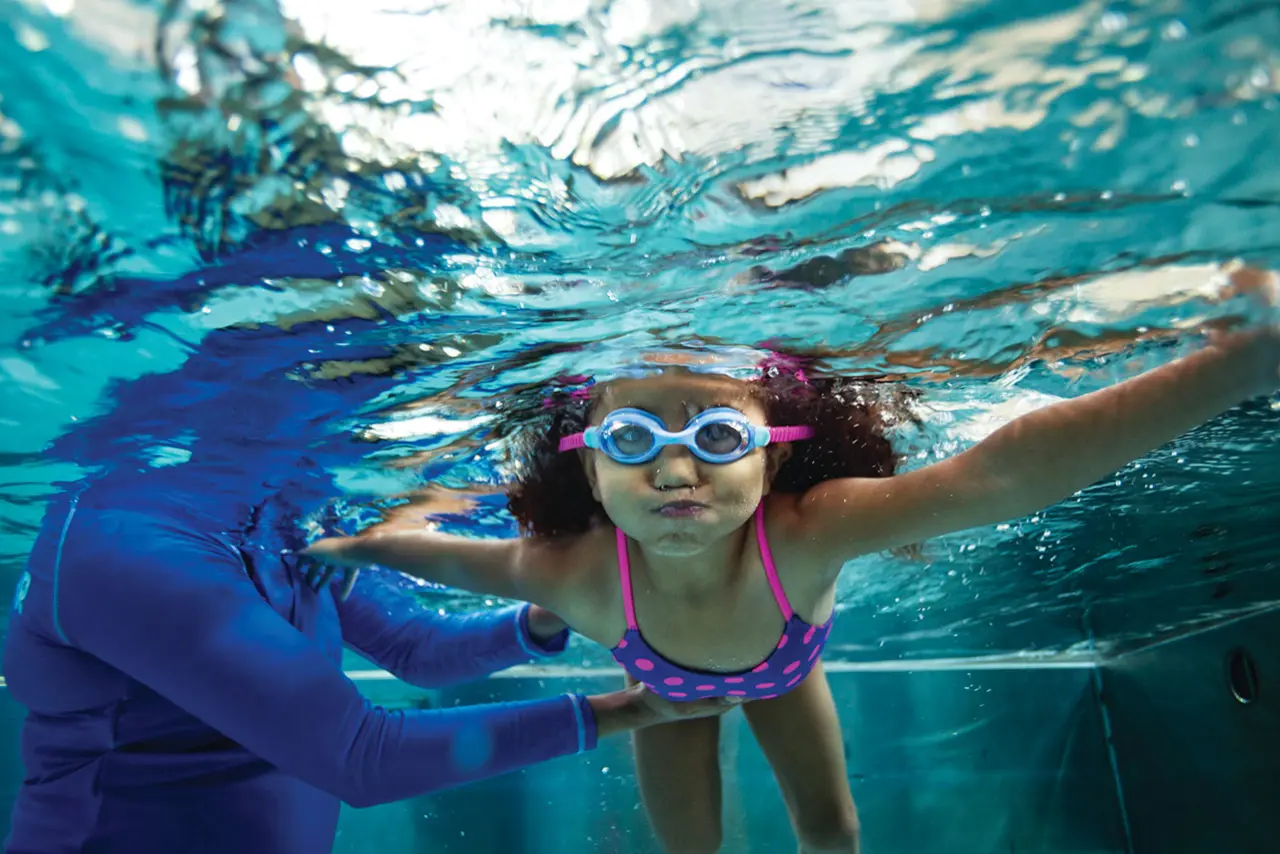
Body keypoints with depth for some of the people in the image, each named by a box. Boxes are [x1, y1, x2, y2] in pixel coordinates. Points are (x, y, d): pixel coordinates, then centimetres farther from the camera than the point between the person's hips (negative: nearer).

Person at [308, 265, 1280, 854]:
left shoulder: (801, 532, -50)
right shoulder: (578, 575, -44)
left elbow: (1003, 472, -63)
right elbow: (461, 558, -22)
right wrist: (360, 545, -7)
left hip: (781, 663, 1)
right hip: (665, 680, 0)